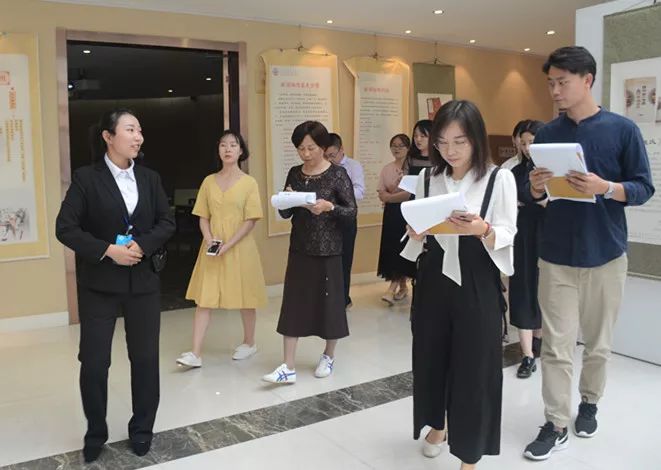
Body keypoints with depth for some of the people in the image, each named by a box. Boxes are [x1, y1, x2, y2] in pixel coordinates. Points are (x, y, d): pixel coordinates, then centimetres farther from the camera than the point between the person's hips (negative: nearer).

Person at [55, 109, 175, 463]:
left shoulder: (150, 178, 6)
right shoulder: (86, 177, -6)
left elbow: (166, 222, 4)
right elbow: (65, 227, -9)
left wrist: (142, 245, -13)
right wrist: (107, 250, -18)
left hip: (143, 281, 3)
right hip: (99, 283, -3)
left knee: (145, 357, 9)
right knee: (94, 361, 2)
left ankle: (142, 429, 27)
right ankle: (95, 433, 24)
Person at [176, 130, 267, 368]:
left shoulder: (249, 183, -4)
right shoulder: (209, 181, 6)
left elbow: (251, 220, -9)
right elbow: (203, 217, 7)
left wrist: (228, 245, -17)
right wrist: (209, 239, -12)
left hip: (239, 248, -3)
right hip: (212, 248, 3)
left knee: (245, 297, 9)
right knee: (204, 298, -1)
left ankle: (249, 343, 28)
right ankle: (196, 353, 1)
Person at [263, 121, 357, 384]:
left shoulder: (337, 174, -7)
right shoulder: (294, 174, 5)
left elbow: (352, 212, -8)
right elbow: (285, 214, 9)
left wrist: (329, 207, -25)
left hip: (328, 251, -4)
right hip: (299, 249, 4)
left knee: (329, 301, 6)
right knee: (292, 304, 0)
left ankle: (329, 356, 28)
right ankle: (288, 367, 5)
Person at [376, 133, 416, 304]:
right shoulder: (386, 169, 10)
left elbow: (412, 193, -15)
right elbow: (381, 194, 5)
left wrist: (390, 196, -7)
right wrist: (398, 193, -12)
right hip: (391, 213, 5)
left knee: (403, 249, -6)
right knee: (393, 249, 5)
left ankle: (392, 289, -3)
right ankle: (402, 287, 16)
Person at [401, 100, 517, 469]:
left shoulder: (500, 179, -5)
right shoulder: (427, 178, 6)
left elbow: (507, 236, -8)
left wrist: (483, 231, -27)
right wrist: (416, 233, -11)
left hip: (477, 284, -3)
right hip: (433, 281, 4)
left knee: (474, 364, 2)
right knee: (431, 355, 13)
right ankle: (437, 425, 40)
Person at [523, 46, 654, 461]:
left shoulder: (622, 130, -4)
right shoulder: (547, 134, 4)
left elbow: (644, 189, -5)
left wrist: (605, 188, -24)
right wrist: (535, 187, -15)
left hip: (606, 255, -1)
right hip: (557, 256, 2)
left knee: (599, 343, 13)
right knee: (556, 346, 1)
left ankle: (589, 404, 35)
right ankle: (556, 426, 11)